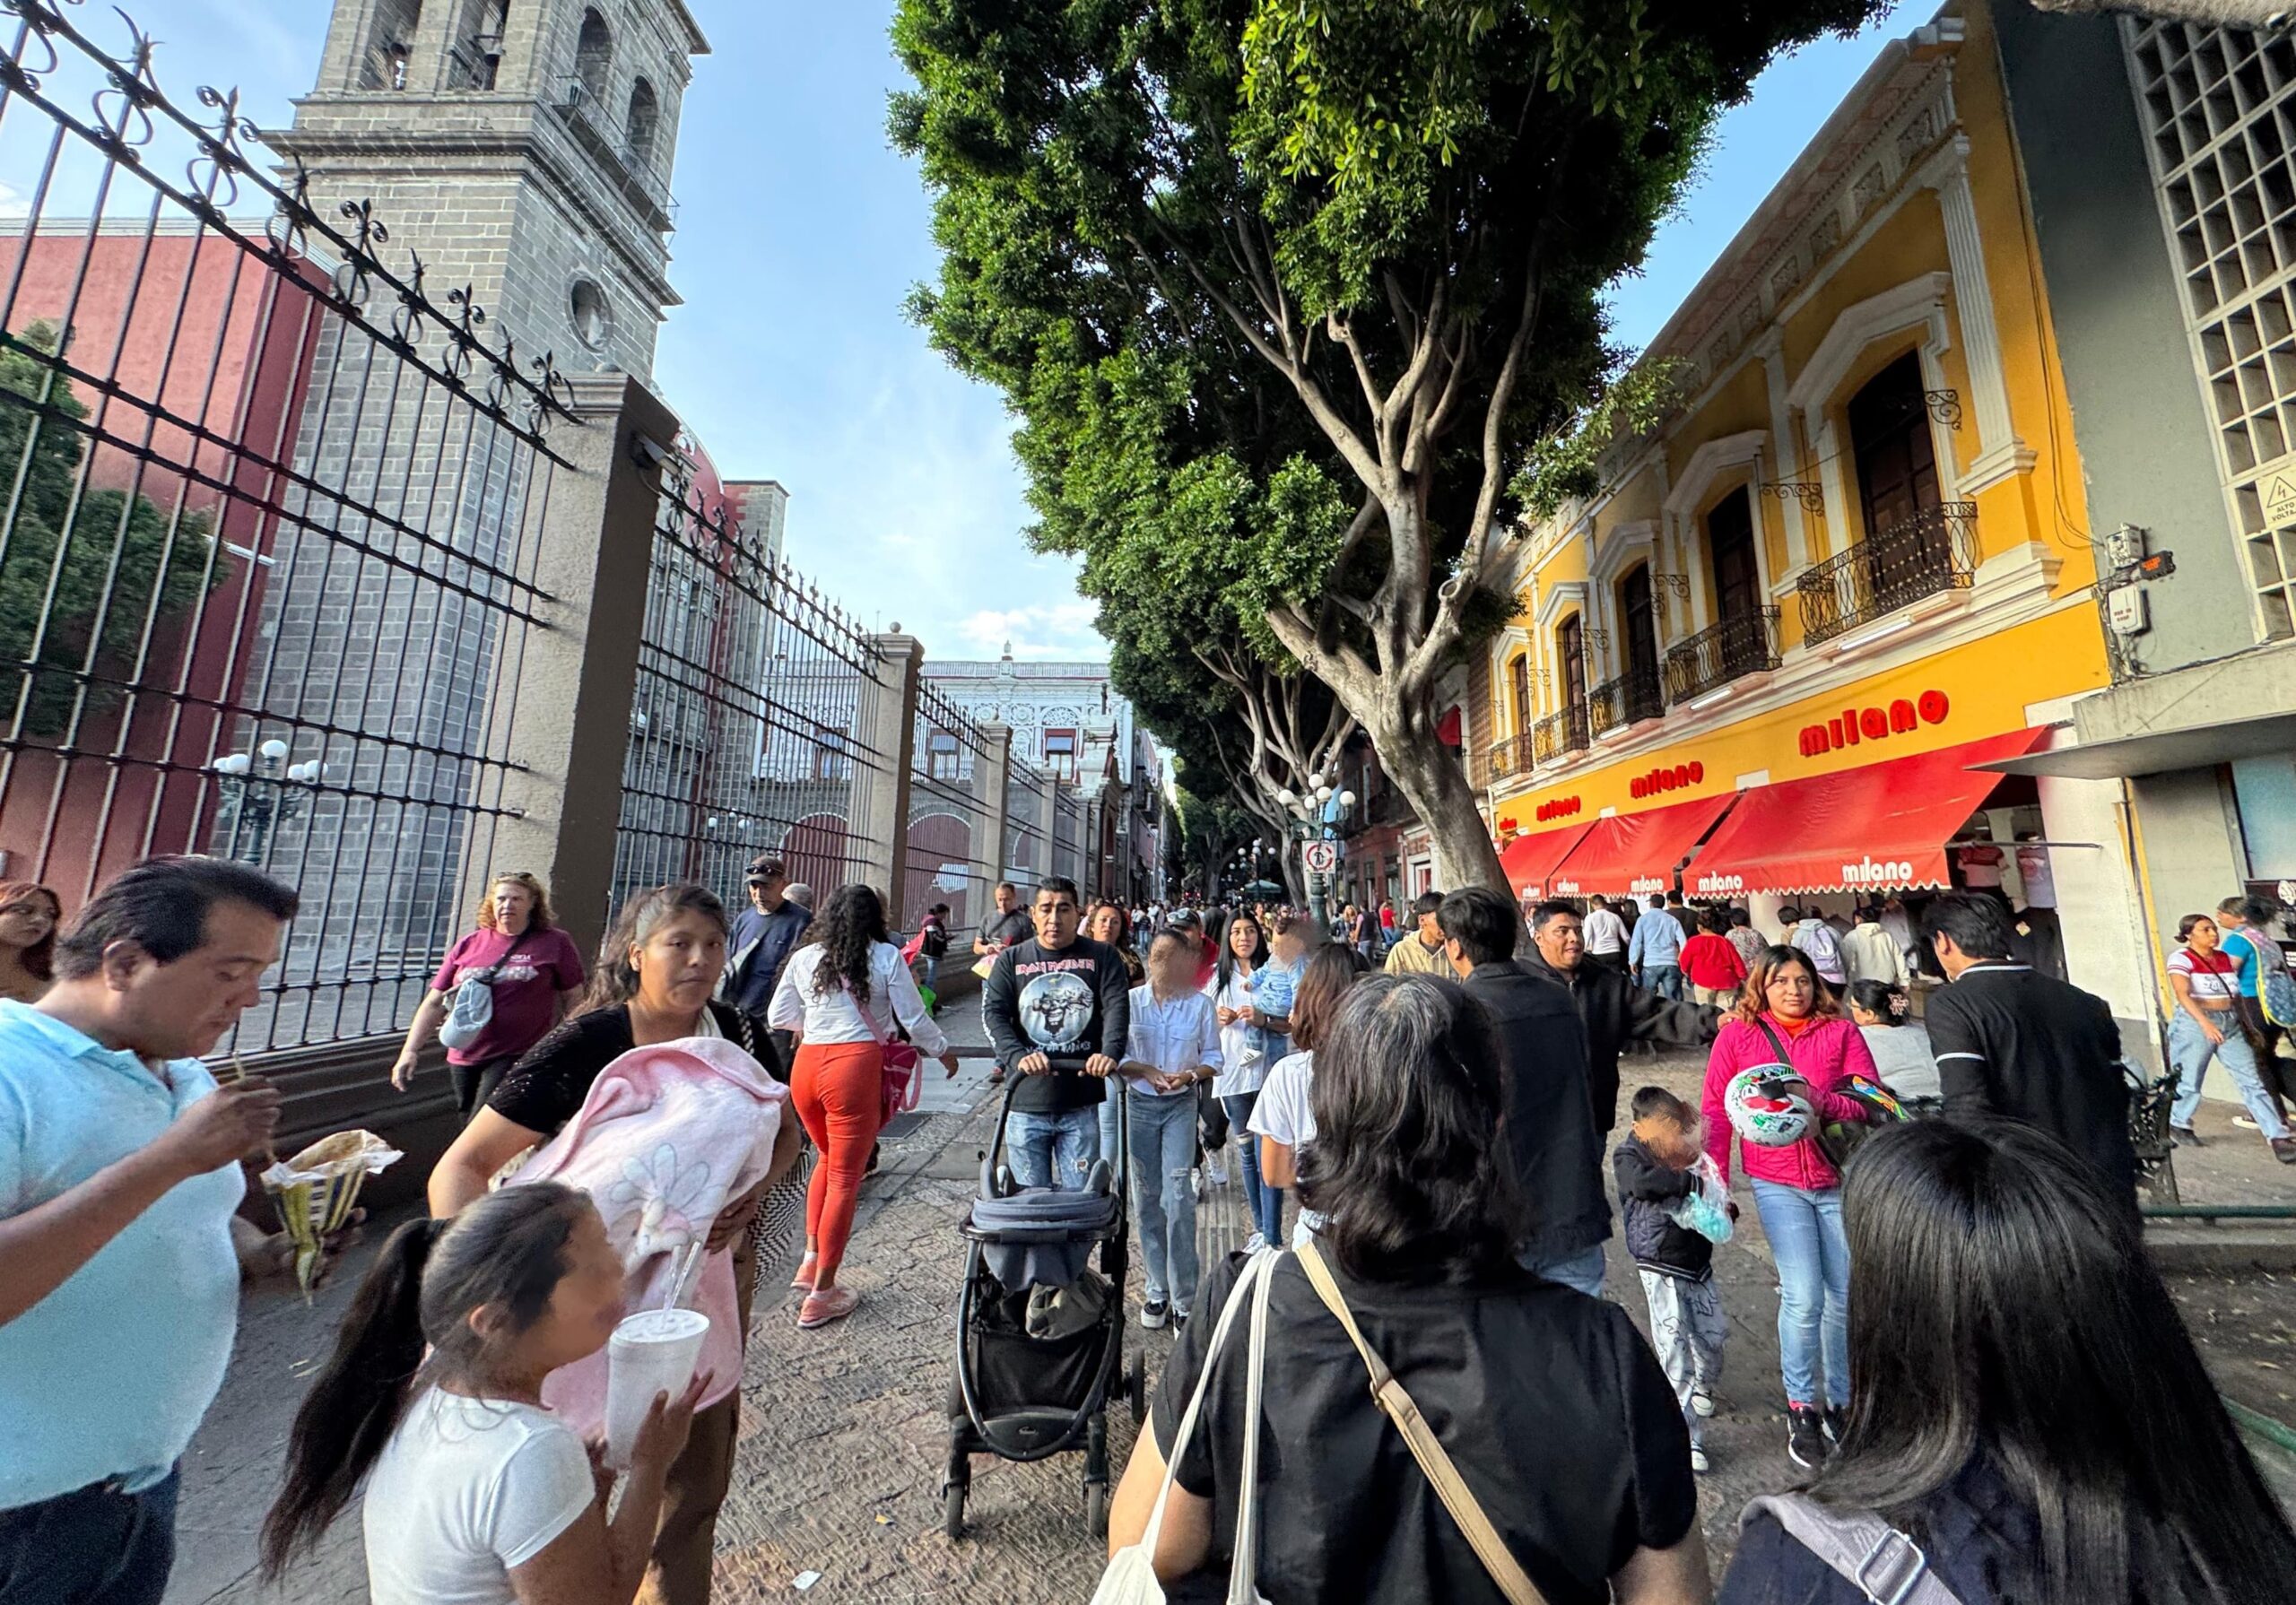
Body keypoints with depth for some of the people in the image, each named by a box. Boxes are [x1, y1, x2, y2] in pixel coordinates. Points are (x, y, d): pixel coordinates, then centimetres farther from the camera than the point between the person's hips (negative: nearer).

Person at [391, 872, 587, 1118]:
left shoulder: (555, 943, -2)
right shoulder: (468, 945, 8)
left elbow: (574, 998, 0)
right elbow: (434, 1003, 11)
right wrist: (409, 1051, 2)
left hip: (515, 1059, -5)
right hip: (463, 1060, 5)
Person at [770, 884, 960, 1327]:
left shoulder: (804, 958, 8)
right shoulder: (886, 957, -2)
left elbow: (778, 1016, 16)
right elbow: (914, 1018, -1)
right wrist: (943, 1052, 16)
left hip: (806, 1064, 5)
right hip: (857, 1066, -4)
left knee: (828, 1159, 28)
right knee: (845, 1177, 6)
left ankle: (811, 1259, 27)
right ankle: (821, 1296, 15)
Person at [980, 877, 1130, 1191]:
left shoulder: (1102, 958, 3)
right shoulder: (1010, 960, 5)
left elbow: (1117, 1008, -9)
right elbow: (992, 1013, -5)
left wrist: (1110, 1053, -28)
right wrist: (1018, 1057, -22)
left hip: (1081, 1104, -1)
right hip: (1026, 1104, 1)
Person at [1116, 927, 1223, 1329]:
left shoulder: (1200, 1004, -4)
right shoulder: (1130, 1000, -3)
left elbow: (1213, 1058, 2)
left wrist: (1191, 1075, -17)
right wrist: (1147, 1071, -17)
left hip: (1181, 1106, -1)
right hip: (1139, 1104, 2)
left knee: (1178, 1196, -7)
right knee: (1148, 1197, 10)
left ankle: (1183, 1298, 7)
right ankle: (1157, 1290, 25)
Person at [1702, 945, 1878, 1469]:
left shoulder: (1841, 1032, 1)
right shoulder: (1737, 1035, -2)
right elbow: (1716, 1113, -1)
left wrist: (1822, 1101, -22)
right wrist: (1714, 1181, -6)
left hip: (1841, 1179, 2)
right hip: (1777, 1182, -2)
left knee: (1847, 1296, 9)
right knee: (1804, 1297, -5)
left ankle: (1840, 1402, 32)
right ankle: (1800, 1408, 16)